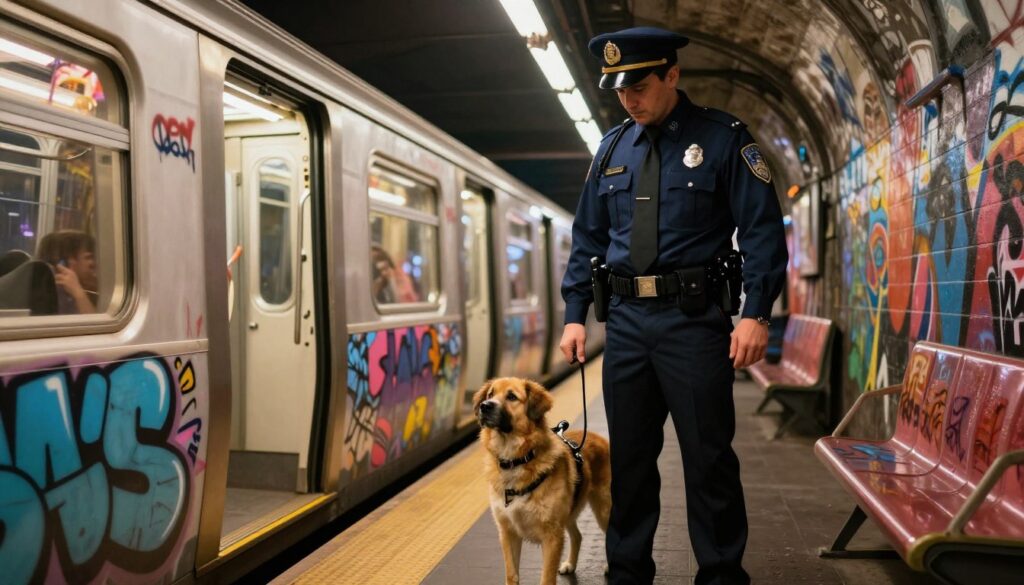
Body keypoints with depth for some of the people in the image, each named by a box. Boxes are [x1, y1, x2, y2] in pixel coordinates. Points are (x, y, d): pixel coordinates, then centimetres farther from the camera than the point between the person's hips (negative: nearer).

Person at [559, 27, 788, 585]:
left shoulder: (722, 137, -1)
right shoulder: (612, 147, 12)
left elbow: (762, 228, -5)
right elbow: (587, 236, 14)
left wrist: (756, 312, -15)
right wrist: (575, 313, 7)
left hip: (694, 317, -4)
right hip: (626, 319, 5)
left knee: (708, 456, 3)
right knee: (629, 456, 12)